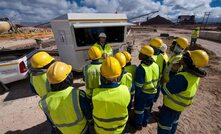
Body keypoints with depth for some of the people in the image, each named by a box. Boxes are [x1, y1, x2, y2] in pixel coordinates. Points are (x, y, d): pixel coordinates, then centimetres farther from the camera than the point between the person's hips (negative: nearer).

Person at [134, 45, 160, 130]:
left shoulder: (141, 68, -28)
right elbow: (158, 80, 4)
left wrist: (136, 94, -8)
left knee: (139, 109, 17)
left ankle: (138, 125, 39)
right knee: (148, 108, 27)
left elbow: (139, 85, -24)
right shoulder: (156, 65, -6)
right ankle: (145, 122, 49)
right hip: (153, 92, 7)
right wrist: (155, 88, 18)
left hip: (143, 93, -6)